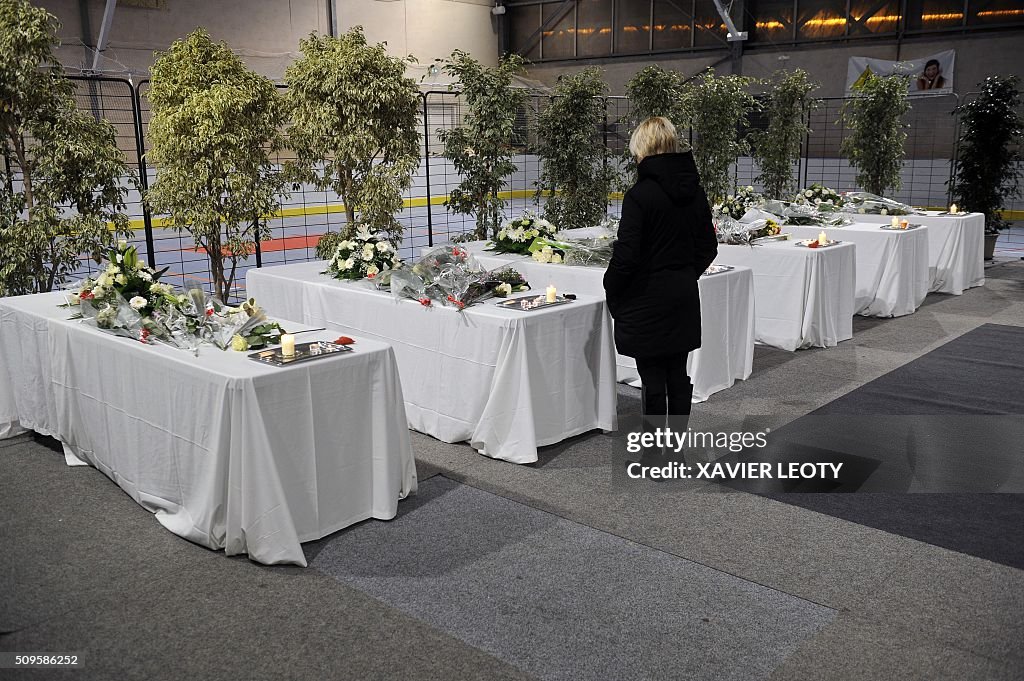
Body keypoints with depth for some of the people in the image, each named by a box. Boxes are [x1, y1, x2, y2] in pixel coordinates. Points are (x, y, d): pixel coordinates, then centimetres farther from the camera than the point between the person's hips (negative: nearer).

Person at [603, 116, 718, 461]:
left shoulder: (640, 195, -17)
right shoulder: (694, 191, 5)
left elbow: (626, 255, -18)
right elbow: (708, 247, 11)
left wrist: (611, 292, -4)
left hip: (648, 300, -7)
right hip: (685, 297, 7)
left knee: (653, 380, 2)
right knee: (678, 374, 14)